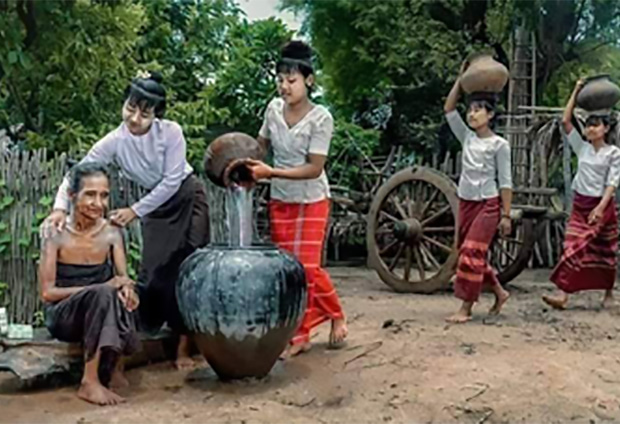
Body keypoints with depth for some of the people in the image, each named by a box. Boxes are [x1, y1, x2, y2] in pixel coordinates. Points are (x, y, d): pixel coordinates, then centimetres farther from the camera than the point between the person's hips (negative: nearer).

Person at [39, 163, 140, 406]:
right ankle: (90, 381, -29)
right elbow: (47, 293, -15)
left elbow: (124, 278, -6)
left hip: (99, 312, 3)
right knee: (103, 293, -34)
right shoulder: (56, 235, -12)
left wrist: (127, 289, -33)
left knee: (118, 295, -31)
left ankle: (110, 369, -16)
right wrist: (102, 287, -26)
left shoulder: (112, 234, -4)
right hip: (62, 315, -3)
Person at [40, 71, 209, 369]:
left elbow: (171, 182, -22)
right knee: (152, 273, 0)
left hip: (187, 201, -3)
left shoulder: (170, 132, -24)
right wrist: (60, 207, -35)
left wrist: (134, 211, -22)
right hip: (156, 207, 3)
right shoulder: (115, 141, -16)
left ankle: (184, 344, 0)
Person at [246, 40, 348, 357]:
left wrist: (270, 172, -28)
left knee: (308, 267, -7)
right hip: (280, 200, 5)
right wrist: (245, 163, -5)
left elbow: (315, 168, -21)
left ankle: (337, 316, 20)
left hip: (311, 200, -4)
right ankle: (299, 335, 14)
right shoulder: (274, 108, -3)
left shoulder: (320, 118, -17)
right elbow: (262, 144, 13)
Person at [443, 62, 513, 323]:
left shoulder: (499, 144, -6)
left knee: (471, 253, -11)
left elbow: (505, 182, -7)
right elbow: (448, 110, 4)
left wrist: (506, 215, -10)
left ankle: (466, 308, -3)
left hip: (488, 204, -6)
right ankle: (499, 293, 28)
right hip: (465, 203, 6)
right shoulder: (467, 137, 7)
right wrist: (461, 79, 2)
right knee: (468, 253, 10)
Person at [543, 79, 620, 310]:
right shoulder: (582, 148, 7)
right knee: (573, 249, -7)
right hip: (580, 204, 3)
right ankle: (563, 295, -14)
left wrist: (600, 208, -22)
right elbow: (566, 121, 2)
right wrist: (576, 92, 1)